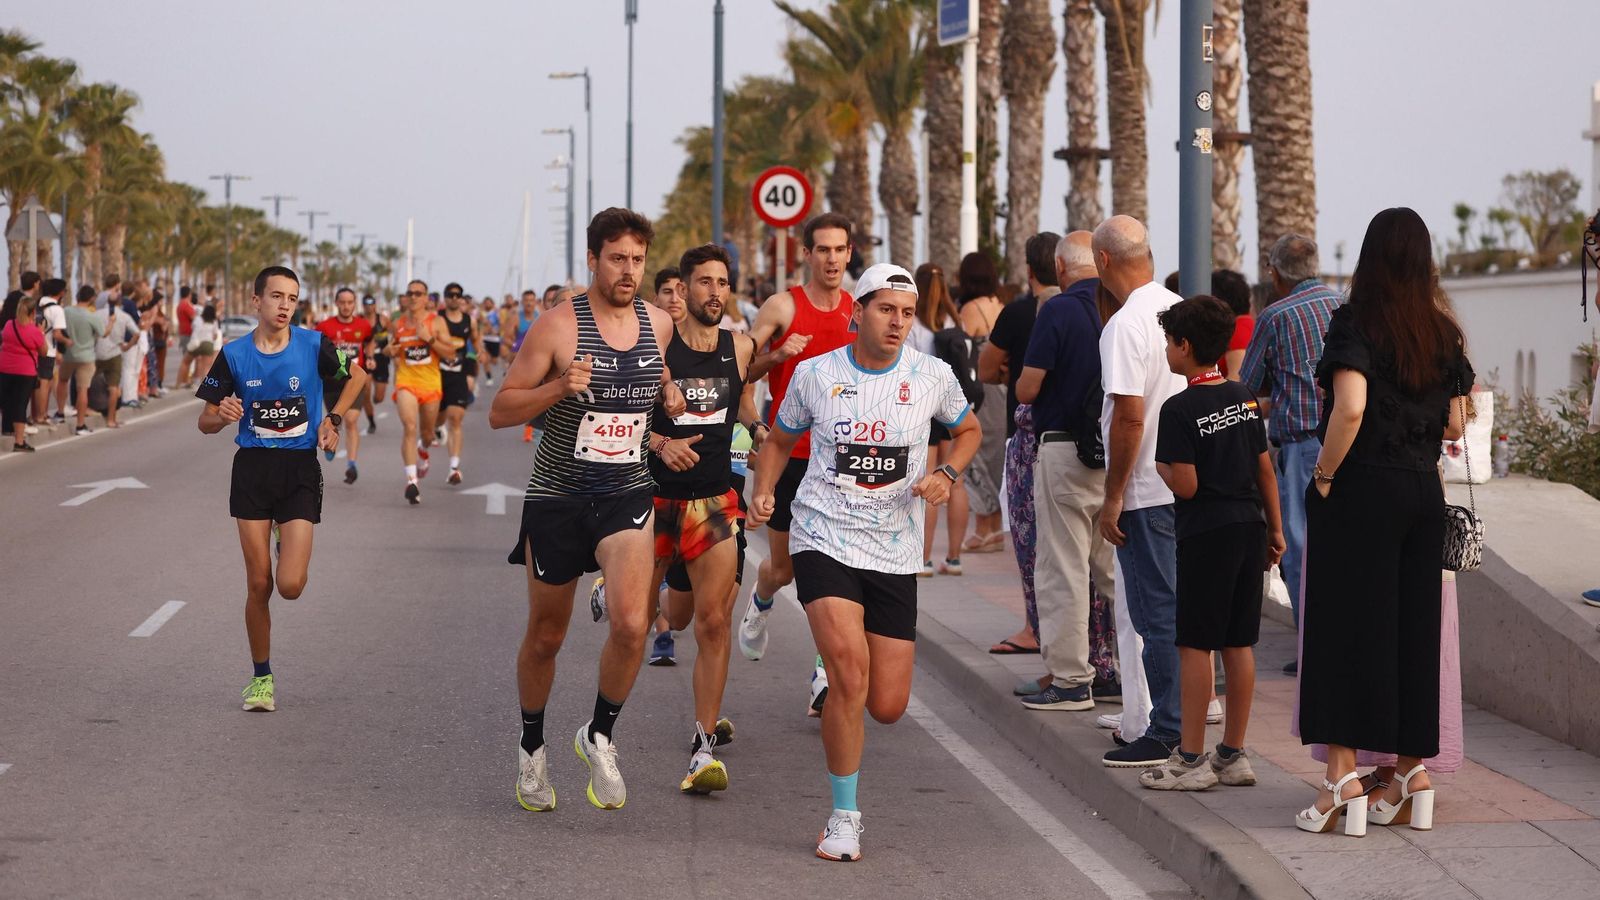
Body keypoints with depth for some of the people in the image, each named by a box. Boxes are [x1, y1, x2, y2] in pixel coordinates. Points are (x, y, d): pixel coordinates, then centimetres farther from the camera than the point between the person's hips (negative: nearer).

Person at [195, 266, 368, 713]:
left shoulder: (313, 346, -4)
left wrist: (333, 419, 2)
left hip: (300, 469, -1)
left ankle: (288, 544, 27)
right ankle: (261, 678, 17)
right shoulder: (234, 355, -2)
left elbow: (357, 376, 15)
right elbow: (205, 423, 4)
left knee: (290, 585, -11)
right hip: (252, 468, 1)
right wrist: (222, 416, -19)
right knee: (258, 585, 0)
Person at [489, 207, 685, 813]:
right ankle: (532, 749, 34)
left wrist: (669, 394, 3)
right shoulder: (557, 327, -10)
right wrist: (559, 387, -24)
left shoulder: (658, 324, 3)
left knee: (631, 624, -20)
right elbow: (499, 411, -9)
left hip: (627, 497, 2)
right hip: (557, 497, -2)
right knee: (545, 637, 10)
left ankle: (598, 736, 3)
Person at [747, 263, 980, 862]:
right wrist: (762, 494, -2)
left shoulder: (932, 376, 1)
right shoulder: (815, 374, -1)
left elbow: (968, 430, 19)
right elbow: (780, 441, 15)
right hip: (824, 542, -2)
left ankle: (837, 694, 41)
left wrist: (946, 474, 0)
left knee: (888, 707, 1)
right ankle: (844, 817, -5)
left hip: (895, 553, 2)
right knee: (850, 676, -22)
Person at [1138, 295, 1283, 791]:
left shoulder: (1180, 409, -13)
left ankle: (1191, 759, 2)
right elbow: (1265, 470, 11)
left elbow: (1185, 485, -18)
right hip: (1249, 527, 7)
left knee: (1195, 644, -1)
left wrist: (1160, 466, 3)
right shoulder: (1244, 397, 8)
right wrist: (1275, 529, 18)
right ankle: (1233, 754, 15)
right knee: (1238, 644, 10)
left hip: (1207, 533, -7)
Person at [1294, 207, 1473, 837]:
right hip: (1424, 492, 5)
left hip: (1360, 491, -5)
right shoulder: (1443, 332, 6)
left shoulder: (1355, 322, -10)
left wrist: (1325, 472, -10)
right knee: (1415, 628, 11)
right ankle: (1414, 773, 16)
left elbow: (1350, 408, -23)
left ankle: (1342, 778, -5)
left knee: (1345, 625, -1)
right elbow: (1455, 426, 7)